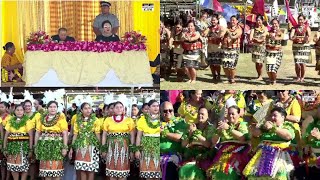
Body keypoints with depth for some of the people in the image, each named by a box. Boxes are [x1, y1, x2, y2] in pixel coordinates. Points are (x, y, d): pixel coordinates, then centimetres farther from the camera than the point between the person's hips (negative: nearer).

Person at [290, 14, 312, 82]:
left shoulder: (307, 27, 4)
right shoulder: (295, 28, 8)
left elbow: (309, 35, -12)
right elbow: (291, 36, -4)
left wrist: (307, 38, -35)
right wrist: (295, 38, -27)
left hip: (305, 46, -1)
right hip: (296, 46, 1)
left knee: (303, 63, -6)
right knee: (297, 63, -6)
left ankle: (302, 77, 10)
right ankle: (298, 77, 11)